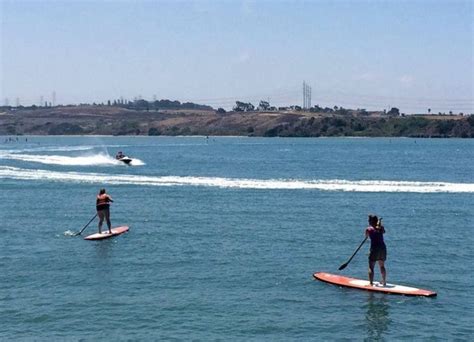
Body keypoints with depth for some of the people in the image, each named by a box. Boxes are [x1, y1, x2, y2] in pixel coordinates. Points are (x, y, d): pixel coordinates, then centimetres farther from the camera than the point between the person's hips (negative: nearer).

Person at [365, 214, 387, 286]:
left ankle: (371, 283, -7)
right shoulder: (381, 228, 5)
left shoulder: (368, 229, -7)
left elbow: (366, 236, 13)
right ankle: (384, 282, 29)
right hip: (383, 247, 5)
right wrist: (379, 224, 34)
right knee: (382, 266, 20)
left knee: (371, 267, 0)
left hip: (374, 248, -5)